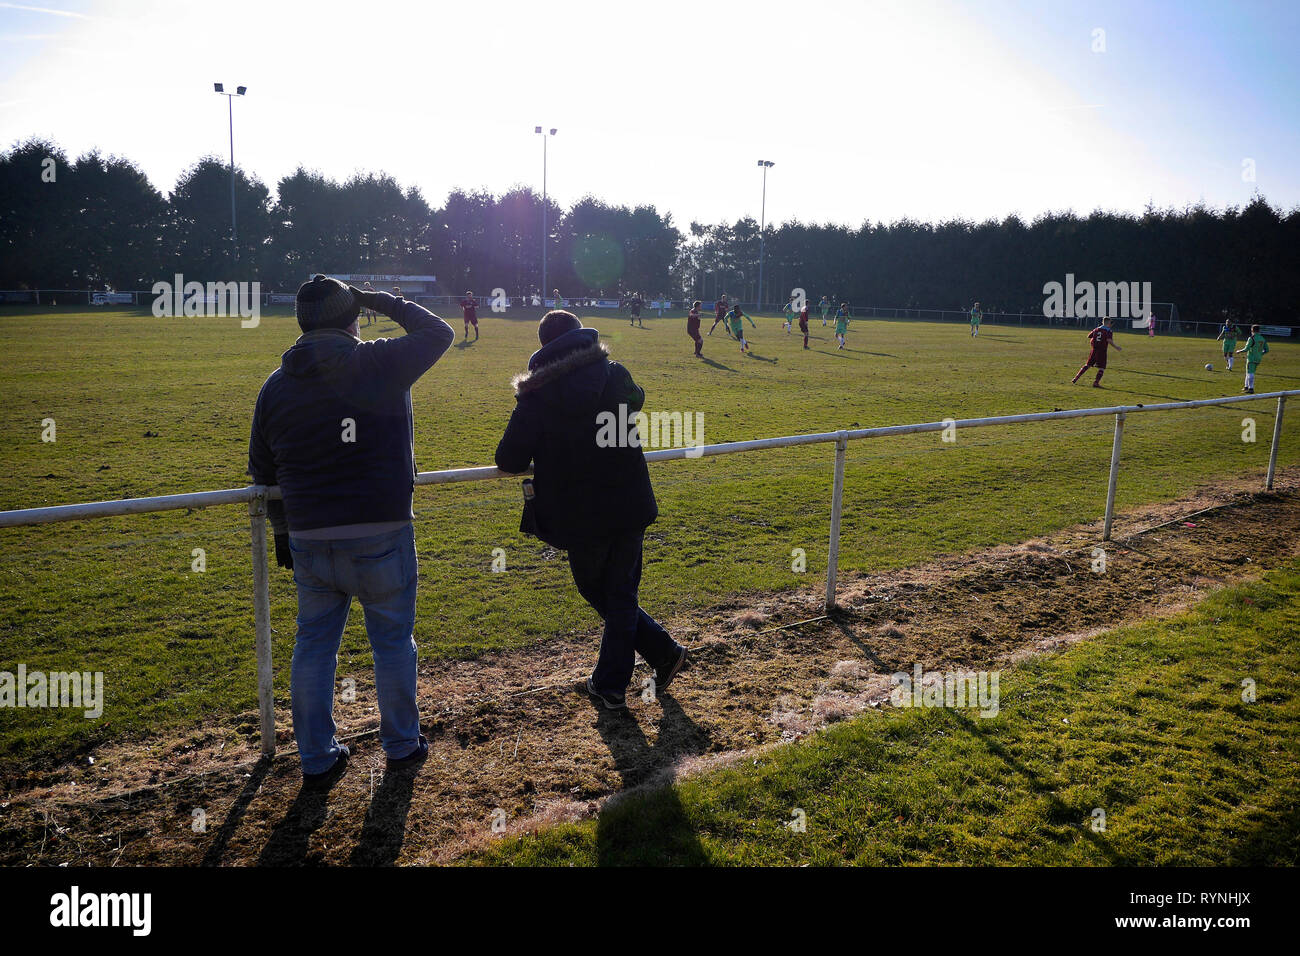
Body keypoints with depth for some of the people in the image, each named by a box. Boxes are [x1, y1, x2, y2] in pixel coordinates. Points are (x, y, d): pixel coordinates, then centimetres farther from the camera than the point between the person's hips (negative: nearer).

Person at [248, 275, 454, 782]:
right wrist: (389, 302, 18)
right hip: (381, 537, -3)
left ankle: (316, 758, 27)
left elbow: (264, 473, 13)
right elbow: (439, 333, 6)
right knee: (393, 642, 14)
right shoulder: (378, 363, -10)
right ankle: (402, 745, 30)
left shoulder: (275, 385, 5)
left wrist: (282, 531, 25)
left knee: (313, 645, 16)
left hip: (309, 543, 4)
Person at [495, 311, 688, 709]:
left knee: (597, 591, 19)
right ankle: (610, 684, 19)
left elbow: (510, 461, -12)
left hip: (580, 519, -3)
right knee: (620, 593, 14)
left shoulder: (535, 395, -12)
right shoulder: (614, 375, -2)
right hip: (630, 508, 3)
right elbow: (636, 399, 21)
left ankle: (662, 650, 20)